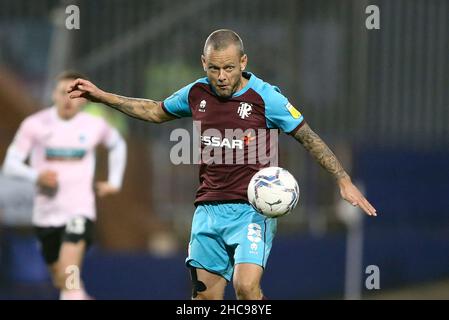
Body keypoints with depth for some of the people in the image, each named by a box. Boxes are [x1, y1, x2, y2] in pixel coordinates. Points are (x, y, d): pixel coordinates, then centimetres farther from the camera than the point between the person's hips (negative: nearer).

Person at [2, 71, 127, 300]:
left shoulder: (94, 126, 0)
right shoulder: (35, 124, -5)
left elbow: (117, 145, 23)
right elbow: (10, 165, -6)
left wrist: (114, 182, 13)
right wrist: (36, 175, -25)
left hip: (79, 210, -2)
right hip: (46, 214, 2)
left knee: (69, 274, -24)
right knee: (60, 280, 15)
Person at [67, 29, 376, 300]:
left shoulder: (265, 97, -8)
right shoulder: (197, 93, 6)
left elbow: (310, 138, -2)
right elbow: (157, 111, 25)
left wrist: (344, 180, -9)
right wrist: (101, 96, 25)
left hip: (252, 209, -5)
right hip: (209, 209, 5)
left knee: (246, 286, -23)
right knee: (205, 297, 4)